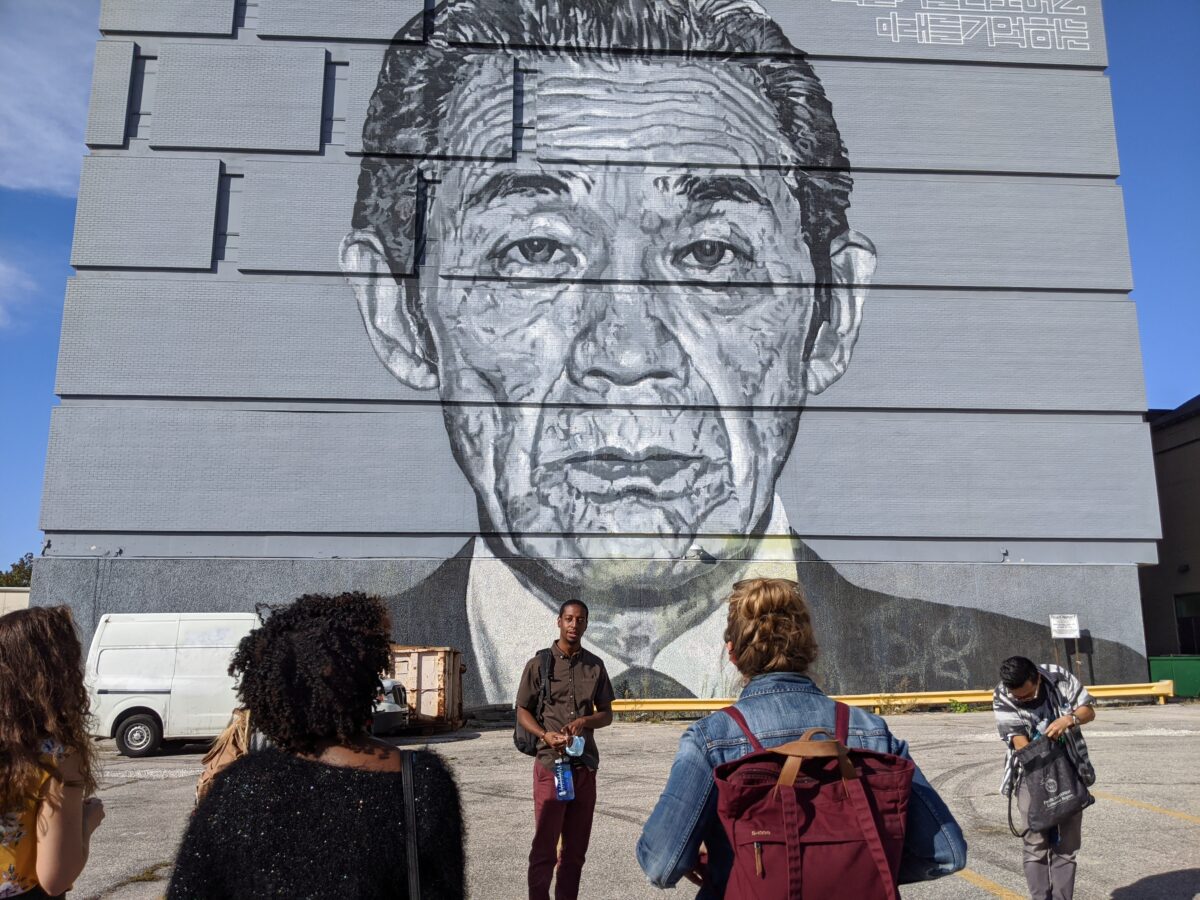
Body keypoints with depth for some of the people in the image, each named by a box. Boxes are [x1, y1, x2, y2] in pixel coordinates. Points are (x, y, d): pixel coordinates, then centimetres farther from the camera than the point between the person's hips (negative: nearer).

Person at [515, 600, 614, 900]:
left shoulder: (595, 665, 6)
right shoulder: (539, 664, -3)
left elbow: (607, 715, 10)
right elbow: (522, 712, 1)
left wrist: (584, 721, -12)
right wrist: (545, 735, -18)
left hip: (586, 765, 4)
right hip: (550, 763, -3)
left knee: (576, 847, 12)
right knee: (544, 845, 1)